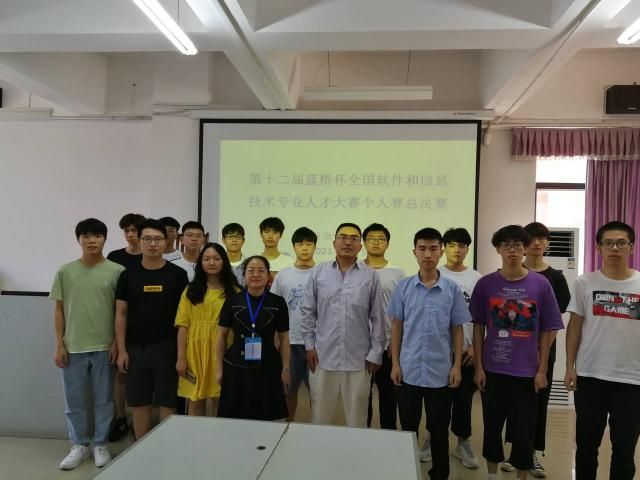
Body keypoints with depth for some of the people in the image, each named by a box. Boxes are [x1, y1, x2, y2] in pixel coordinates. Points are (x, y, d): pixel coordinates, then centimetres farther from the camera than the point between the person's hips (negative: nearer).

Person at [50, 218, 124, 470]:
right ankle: (79, 445, 28)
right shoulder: (65, 271, 2)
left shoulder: (116, 271, -4)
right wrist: (59, 344, 2)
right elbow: (59, 310, 5)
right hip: (73, 347, 2)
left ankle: (100, 444, 26)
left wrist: (117, 343, -5)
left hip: (104, 346, -1)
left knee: (103, 399, 9)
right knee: (74, 400, 11)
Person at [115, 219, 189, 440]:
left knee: (168, 402, 5)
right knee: (139, 402, 11)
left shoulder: (177, 274, -3)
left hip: (167, 347, -2)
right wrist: (122, 349, 0)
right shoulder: (128, 275, 3)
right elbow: (121, 314, 5)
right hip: (136, 348, 2)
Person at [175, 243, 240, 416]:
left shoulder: (233, 291, 3)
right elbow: (183, 325, 2)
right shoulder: (191, 290, 6)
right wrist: (181, 357, -3)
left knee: (220, 403, 6)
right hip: (195, 351, 1)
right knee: (195, 401, 11)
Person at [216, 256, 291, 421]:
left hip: (267, 369, 0)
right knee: (235, 419, 5)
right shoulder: (232, 301, 0)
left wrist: (285, 368, 2)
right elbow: (222, 336, 6)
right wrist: (220, 368, 4)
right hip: (236, 368, 1)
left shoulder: (278, 302, -1)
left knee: (266, 419, 4)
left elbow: (284, 338, 5)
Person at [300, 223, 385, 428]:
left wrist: (376, 353, -1)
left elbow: (377, 318, 0)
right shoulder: (318, 272, 1)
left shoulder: (371, 276, -2)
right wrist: (309, 345, 1)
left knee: (357, 416, 13)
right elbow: (308, 312, 5)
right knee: (320, 414, 14)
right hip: (323, 356, 1)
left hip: (358, 359, 0)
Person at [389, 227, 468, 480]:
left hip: (440, 372, 0)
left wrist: (457, 366, -1)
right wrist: (395, 363, -1)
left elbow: (457, 330, 3)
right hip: (409, 370, 1)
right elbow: (396, 326, 3)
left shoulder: (452, 289, -2)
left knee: (439, 430, 12)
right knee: (408, 428, 13)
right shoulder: (403, 287, -2)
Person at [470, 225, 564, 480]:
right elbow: (478, 327, 1)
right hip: (493, 370, 1)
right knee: (492, 426, 14)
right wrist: (478, 366, -1)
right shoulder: (485, 284, -4)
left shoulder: (540, 284, -5)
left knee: (524, 430, 10)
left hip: (527, 372, -1)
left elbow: (547, 331, 0)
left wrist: (542, 370, -1)